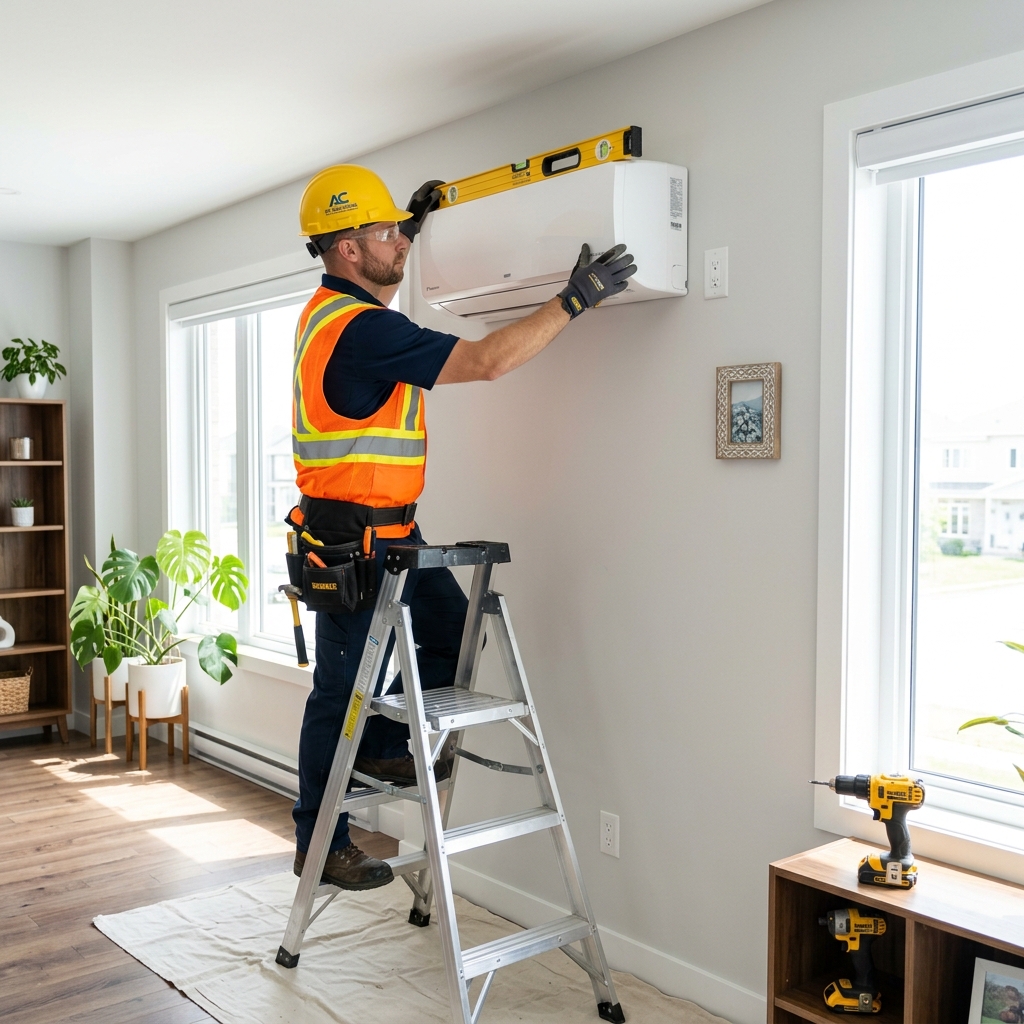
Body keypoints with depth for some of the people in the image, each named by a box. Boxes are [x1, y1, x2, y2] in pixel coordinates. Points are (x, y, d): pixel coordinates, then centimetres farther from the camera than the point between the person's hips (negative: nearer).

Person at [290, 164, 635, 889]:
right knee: (344, 690, 2)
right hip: (355, 537, -10)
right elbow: (488, 361, -26)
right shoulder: (360, 330, -23)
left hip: (390, 529, 10)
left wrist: (410, 225, 29)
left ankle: (382, 747, 28)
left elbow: (378, 281, 37)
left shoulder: (332, 310, 9)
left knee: (453, 633, 14)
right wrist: (575, 300, -20)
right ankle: (320, 844, 18)